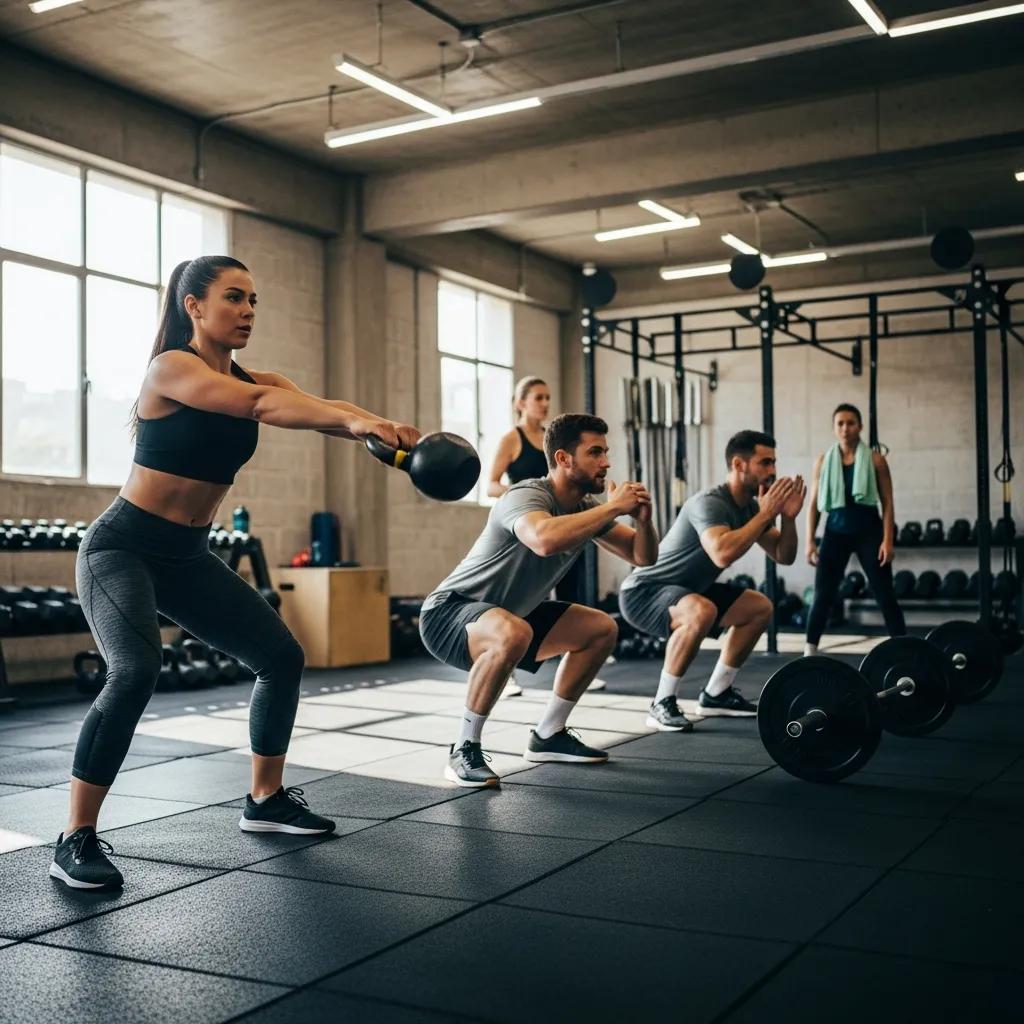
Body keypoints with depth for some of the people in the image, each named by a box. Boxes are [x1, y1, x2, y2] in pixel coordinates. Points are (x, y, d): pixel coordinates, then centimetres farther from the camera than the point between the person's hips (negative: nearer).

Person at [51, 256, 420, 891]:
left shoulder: (255, 379, 4)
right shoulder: (171, 368, -16)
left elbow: (320, 410, -14)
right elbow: (259, 404, -34)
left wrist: (385, 431, -34)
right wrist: (357, 418, -46)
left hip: (188, 556, 8)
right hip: (122, 548, -8)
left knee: (282, 657, 7)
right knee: (136, 672, -29)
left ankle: (266, 799, 25)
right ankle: (76, 840, -16)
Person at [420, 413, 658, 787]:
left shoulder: (586, 507, 0)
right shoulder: (527, 496, -26)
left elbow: (642, 557, 5)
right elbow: (546, 540, -50)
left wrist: (643, 519, -17)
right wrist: (612, 507, -38)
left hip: (508, 613, 9)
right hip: (448, 614, -9)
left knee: (601, 629, 9)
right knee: (512, 634, -40)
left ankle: (548, 735, 17)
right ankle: (465, 750, -21)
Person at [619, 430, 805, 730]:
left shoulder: (749, 507, 3)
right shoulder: (710, 503, -26)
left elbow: (783, 556, 6)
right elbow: (722, 554, -44)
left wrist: (787, 516, -12)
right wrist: (766, 514, -34)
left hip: (685, 591, 10)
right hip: (642, 592, -10)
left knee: (759, 608, 11)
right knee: (700, 612, -38)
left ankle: (715, 694, 17)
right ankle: (662, 703, -22)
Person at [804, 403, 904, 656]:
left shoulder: (875, 460, 0)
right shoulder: (823, 461, 5)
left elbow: (887, 503, -1)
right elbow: (814, 504, 6)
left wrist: (888, 540, -9)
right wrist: (810, 541, 0)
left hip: (868, 531, -2)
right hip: (836, 531, 2)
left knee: (885, 595, 0)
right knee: (823, 596, 2)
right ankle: (809, 654, 10)